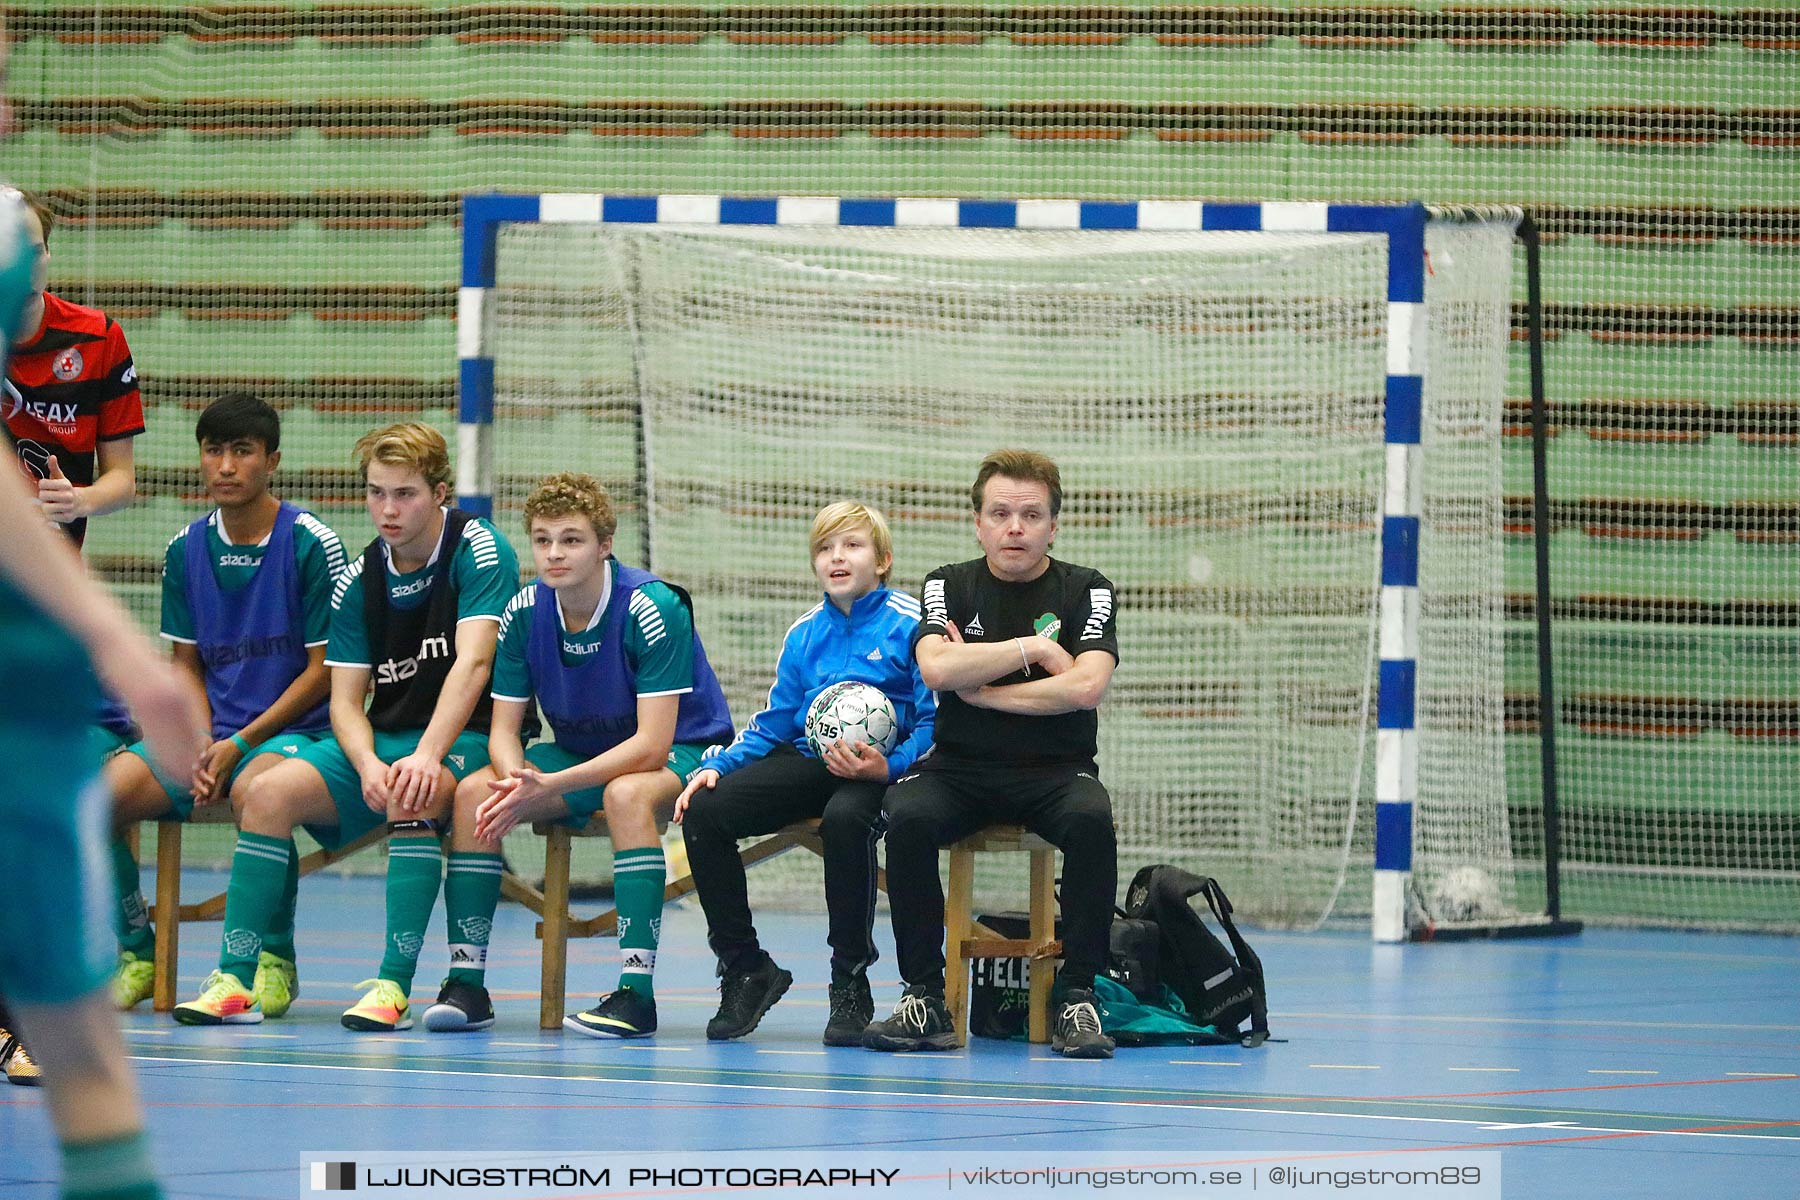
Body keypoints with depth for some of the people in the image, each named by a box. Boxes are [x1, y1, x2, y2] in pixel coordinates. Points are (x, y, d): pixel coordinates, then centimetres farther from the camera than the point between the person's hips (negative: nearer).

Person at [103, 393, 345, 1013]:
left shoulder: (312, 544, -6)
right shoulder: (186, 549, 9)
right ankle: (138, 955, -2)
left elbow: (323, 670, -6)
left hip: (291, 730, -5)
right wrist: (196, 748, -4)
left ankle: (275, 957, -19)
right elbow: (186, 667, 15)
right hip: (208, 732, 5)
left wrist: (240, 744, -13)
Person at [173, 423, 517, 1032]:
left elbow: (472, 663, -23)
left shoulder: (479, 550, -11)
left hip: (467, 739, -5)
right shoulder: (357, 581, 3)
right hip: (382, 736, 5)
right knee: (270, 790, -18)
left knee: (411, 795, -38)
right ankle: (234, 981, -18)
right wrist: (369, 765, -23)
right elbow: (345, 700, 0)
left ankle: (394, 985, -37)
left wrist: (426, 755, -37)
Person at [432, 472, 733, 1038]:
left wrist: (550, 785, -36)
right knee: (474, 792, -17)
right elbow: (503, 730, -4)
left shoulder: (653, 609, -26)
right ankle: (466, 983, -15)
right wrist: (517, 778, -29)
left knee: (626, 794, -39)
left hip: (680, 752, -6)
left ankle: (636, 994, -37)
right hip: (579, 752, 6)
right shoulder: (524, 613, -9)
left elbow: (652, 744, -29)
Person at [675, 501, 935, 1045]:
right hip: (806, 761, 6)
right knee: (703, 811, -17)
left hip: (879, 768, -6)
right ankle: (745, 969, -3)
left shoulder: (910, 624, -3)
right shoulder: (804, 633, 17)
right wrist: (716, 765, 4)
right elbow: (772, 724, 21)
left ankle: (851, 986, -25)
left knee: (845, 818, -41)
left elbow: (934, 722, -8)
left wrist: (888, 768, -25)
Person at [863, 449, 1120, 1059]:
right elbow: (936, 668, -14)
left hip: (1055, 770, -1)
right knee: (907, 816, -31)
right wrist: (1034, 648, -11)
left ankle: (1078, 998, -25)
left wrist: (978, 687, -12)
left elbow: (1085, 686, -16)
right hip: (960, 767, 1)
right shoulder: (949, 586, 6)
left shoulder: (1085, 591, 2)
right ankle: (925, 999, -23)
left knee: (1091, 819, -34)